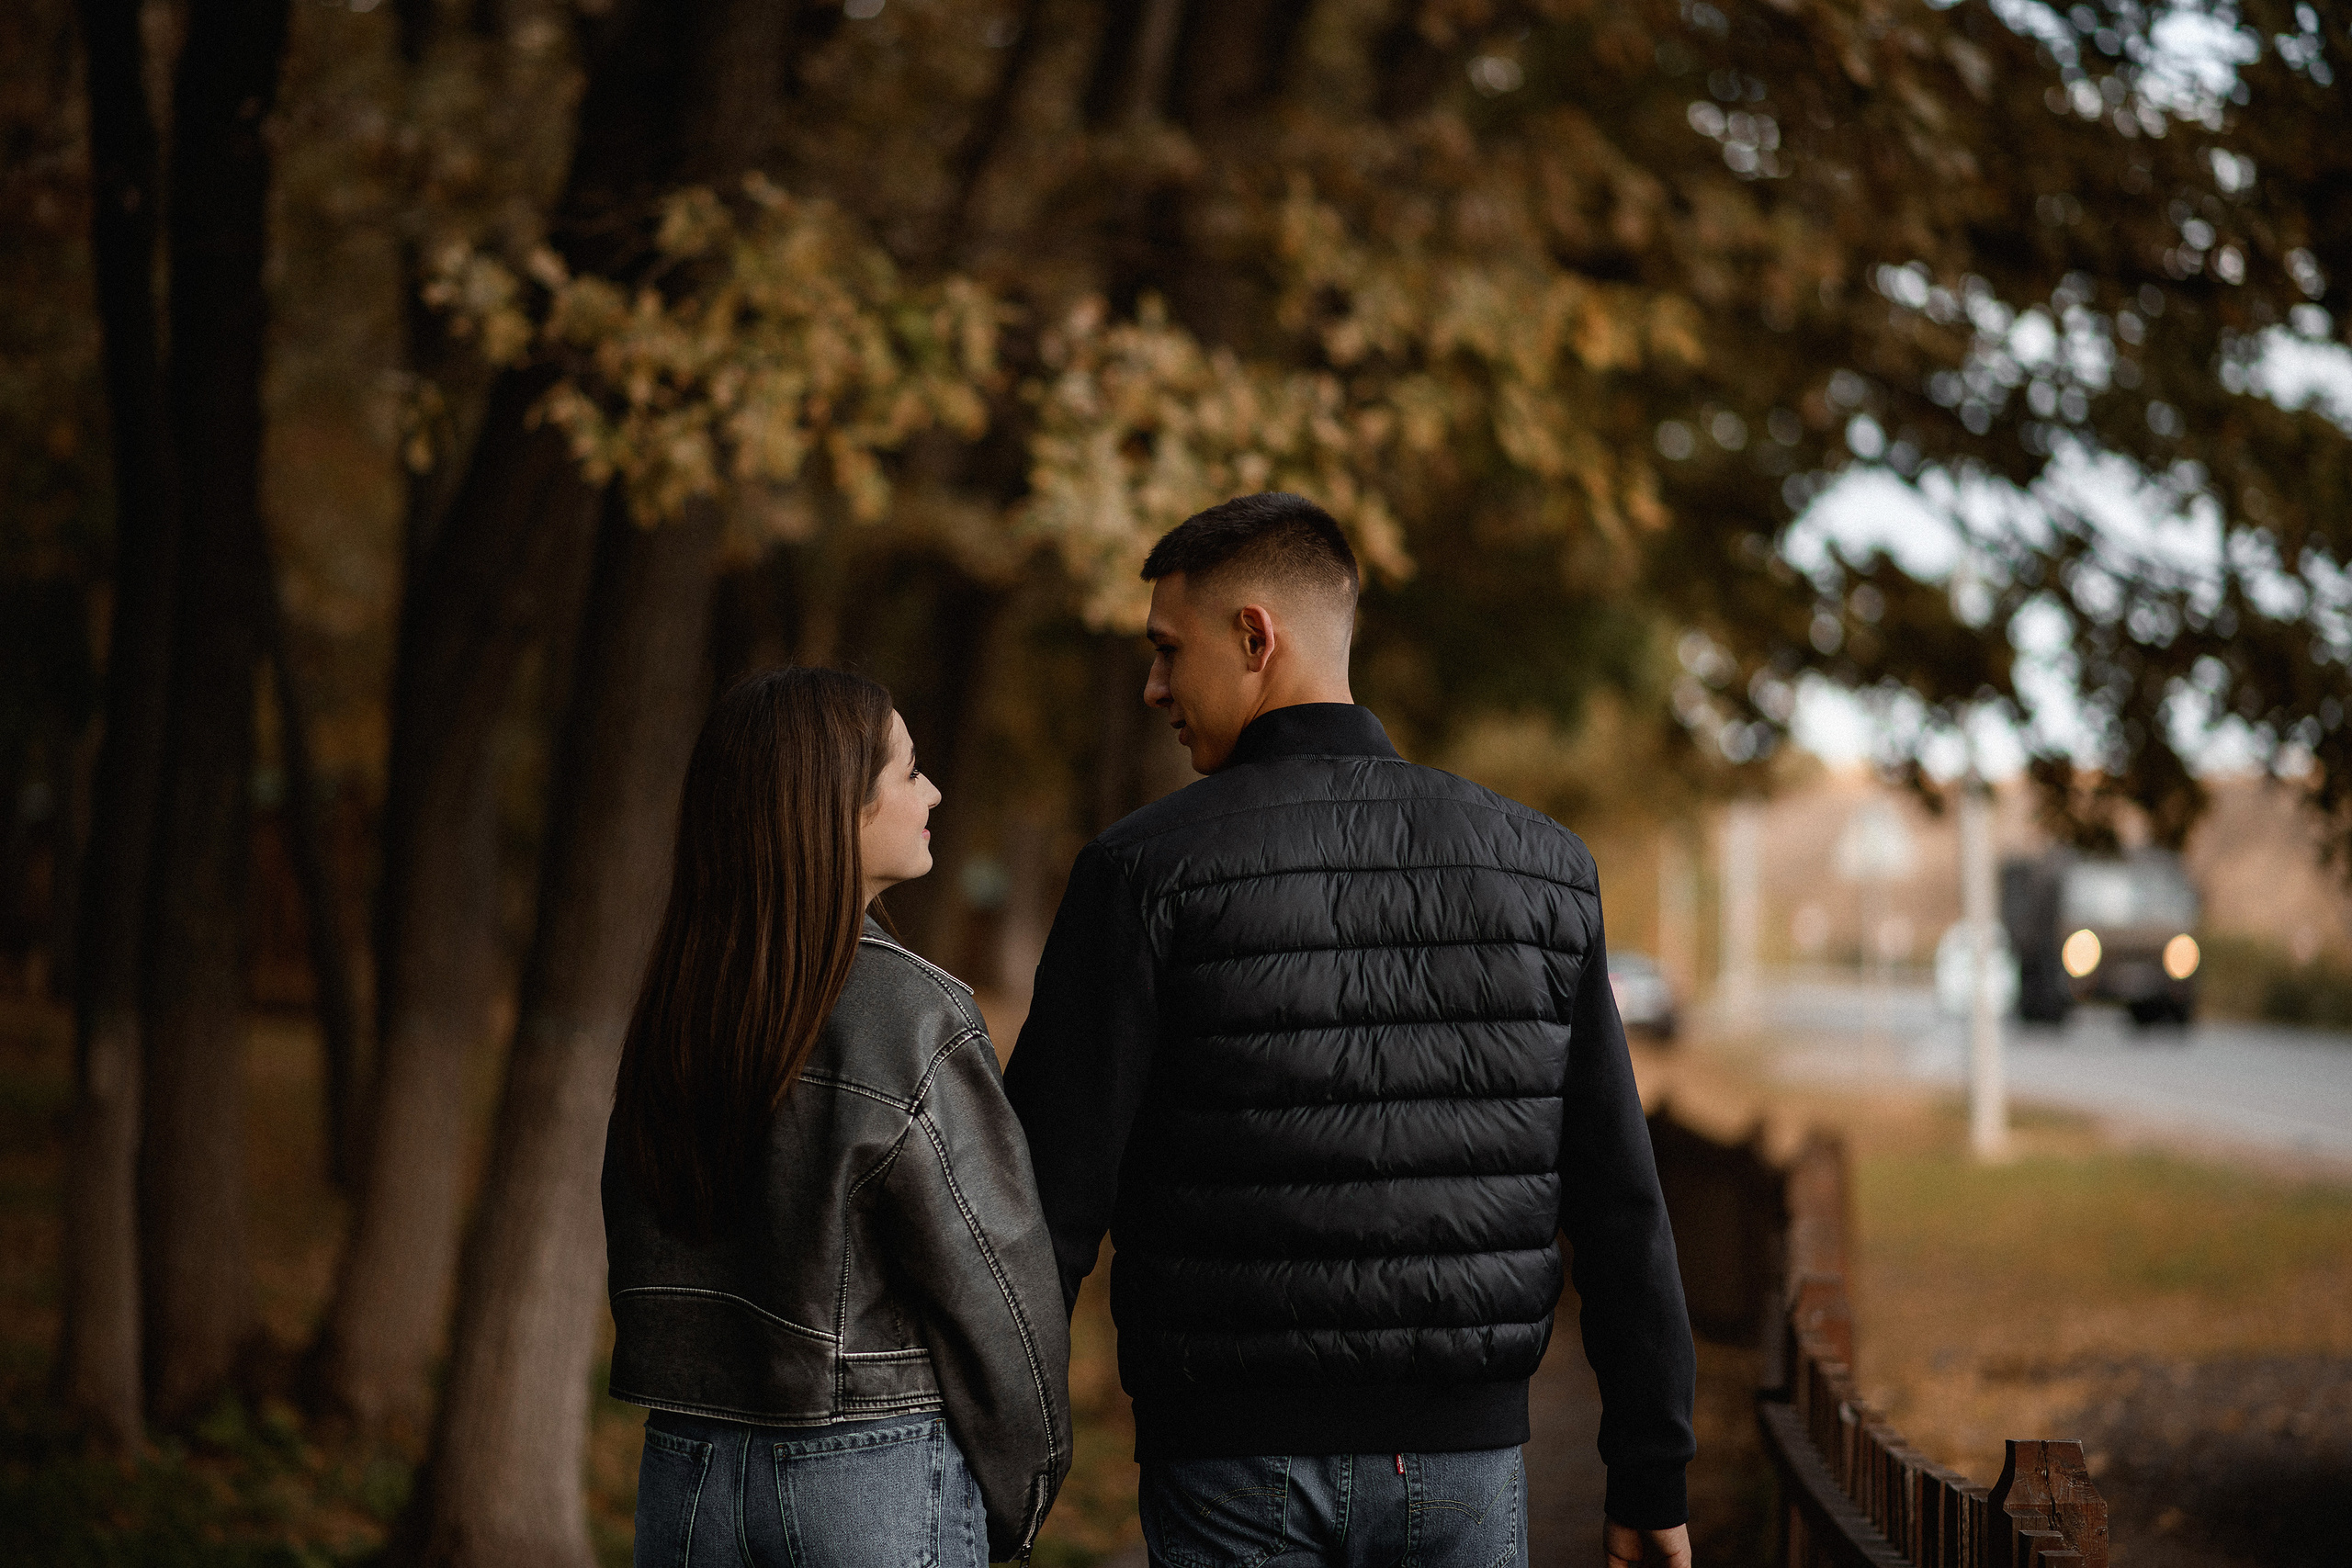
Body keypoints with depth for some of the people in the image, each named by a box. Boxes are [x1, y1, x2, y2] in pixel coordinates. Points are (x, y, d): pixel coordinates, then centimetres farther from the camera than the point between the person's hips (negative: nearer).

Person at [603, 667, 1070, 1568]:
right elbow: (992, 1286, -11)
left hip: (686, 1474, 6)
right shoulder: (912, 1020, -15)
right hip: (877, 1481, -6)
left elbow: (643, 1267, 10)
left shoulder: (669, 1016, 3)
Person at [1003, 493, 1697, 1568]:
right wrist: (1652, 1478, 10)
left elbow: (1051, 1195, -8)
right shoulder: (1542, 865, 4)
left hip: (1238, 1464, -3)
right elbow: (1621, 1205, 5)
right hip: (1464, 1458, 3)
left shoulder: (1148, 869, -7)